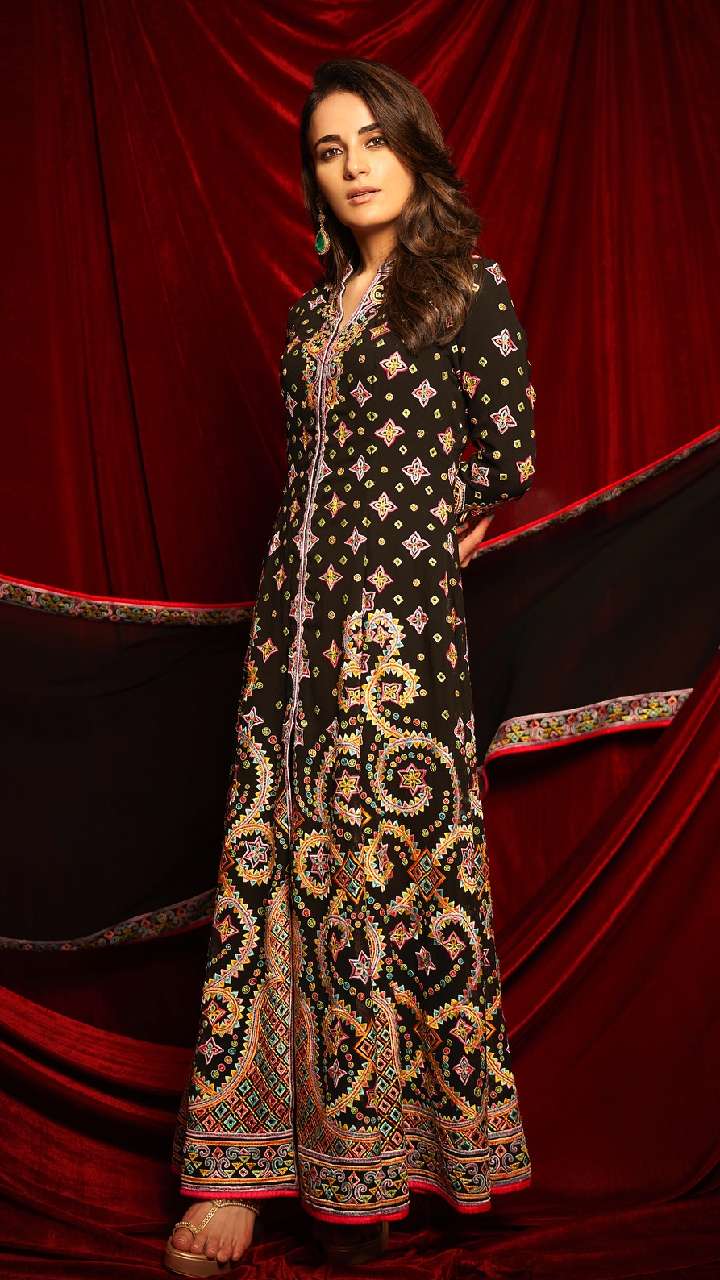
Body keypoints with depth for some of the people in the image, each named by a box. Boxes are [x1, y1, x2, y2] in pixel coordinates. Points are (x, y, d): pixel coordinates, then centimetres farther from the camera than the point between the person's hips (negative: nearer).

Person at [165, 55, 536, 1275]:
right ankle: (243, 1160, 9)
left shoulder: (468, 285, 1)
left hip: (398, 615, -6)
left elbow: (509, 460, -1)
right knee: (269, 859, 2)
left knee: (379, 862, -3)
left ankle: (371, 1164, 13)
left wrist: (414, 527, 7)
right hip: (296, 606, 6)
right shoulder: (316, 304, 19)